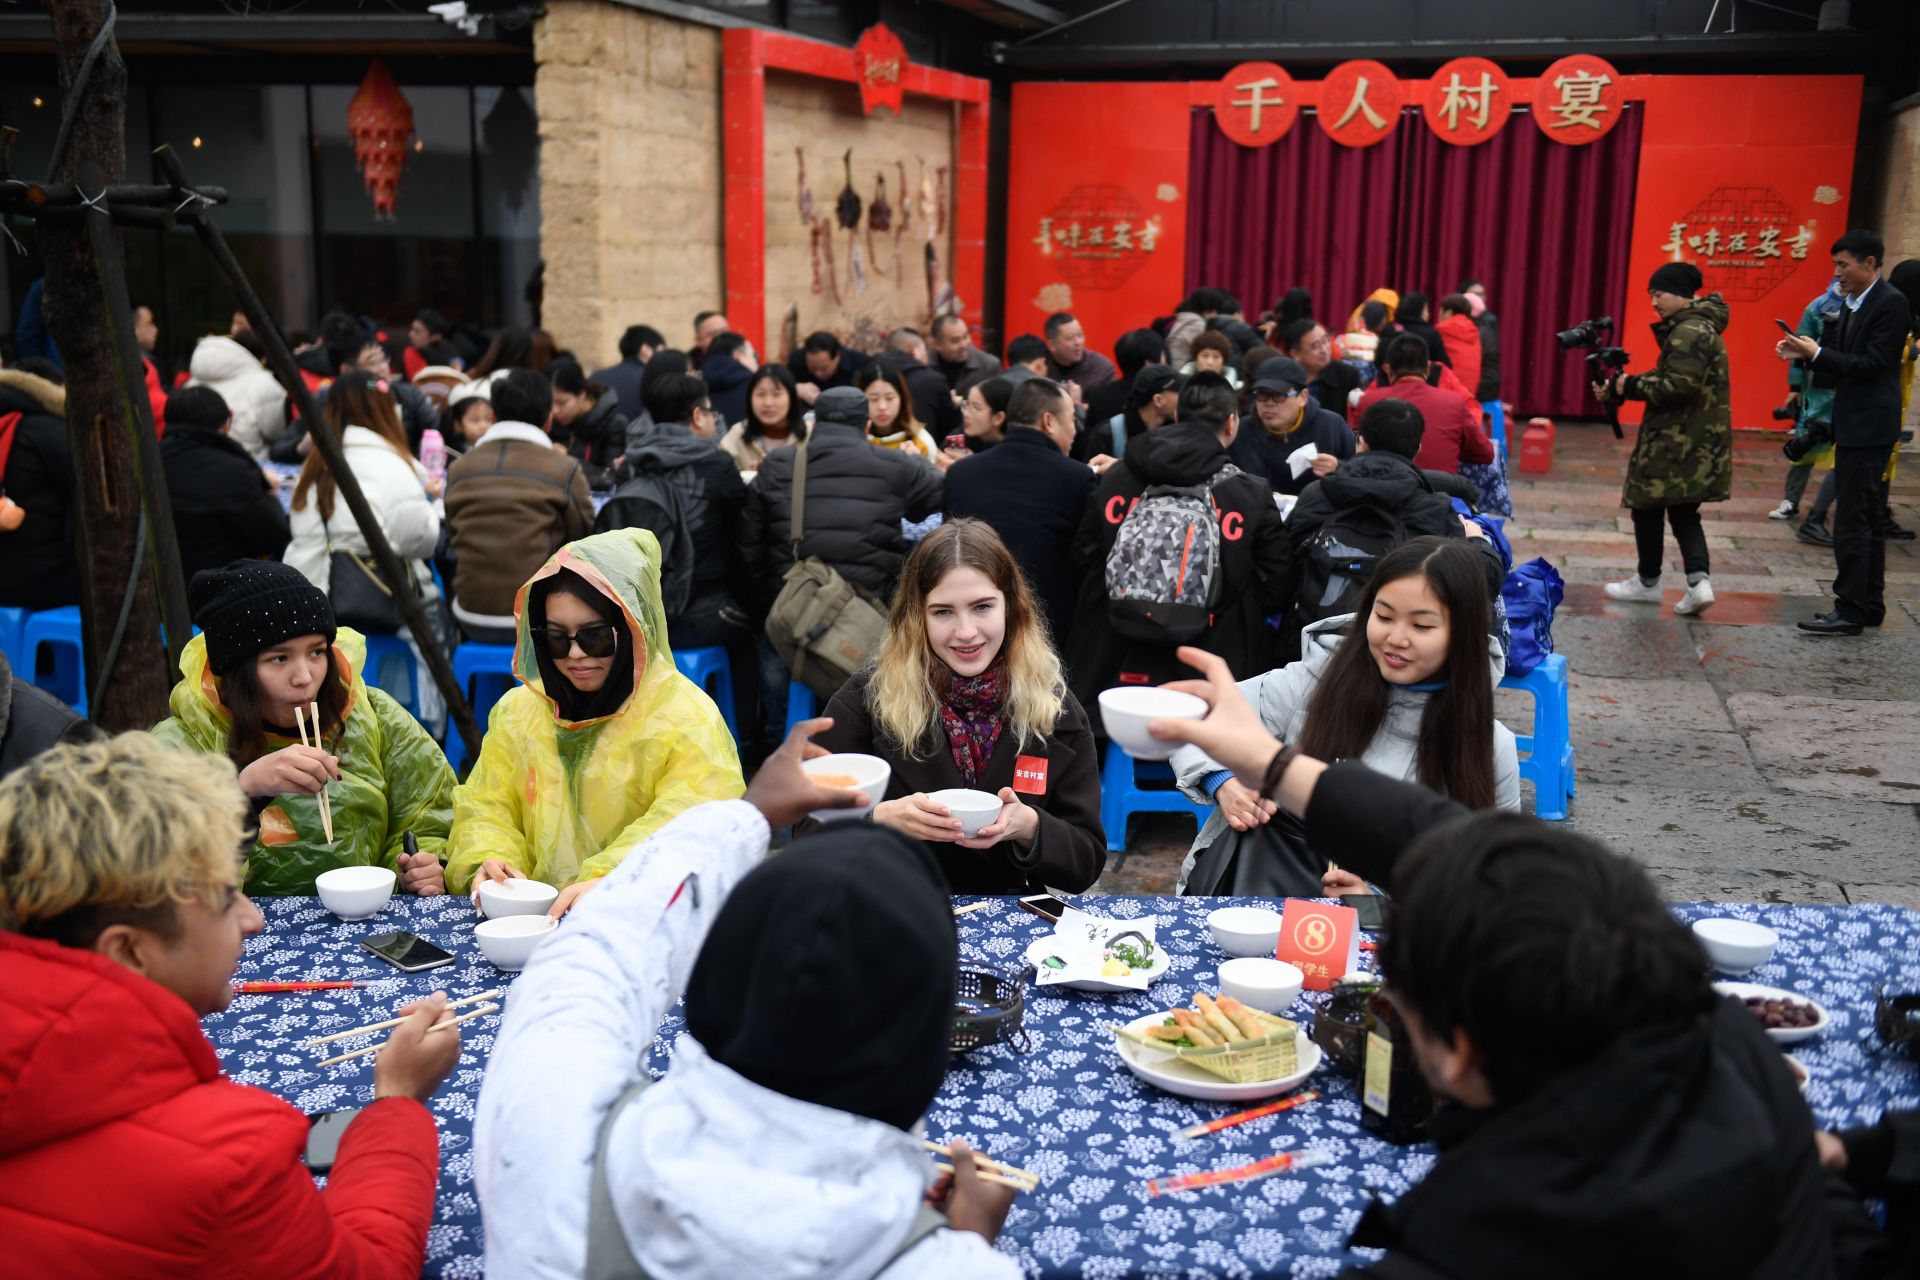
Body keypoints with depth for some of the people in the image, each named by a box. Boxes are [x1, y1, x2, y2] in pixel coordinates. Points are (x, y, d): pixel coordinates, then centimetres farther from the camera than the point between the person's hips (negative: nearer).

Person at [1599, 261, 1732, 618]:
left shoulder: (1690, 331, -17)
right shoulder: (1698, 327, 16)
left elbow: (1678, 386, -25)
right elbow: (1667, 380, 18)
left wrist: (1629, 385, -14)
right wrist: (1615, 391, 10)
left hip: (1677, 443, -10)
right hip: (1699, 440, 10)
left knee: (1647, 506, 5)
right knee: (1682, 511, 11)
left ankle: (1647, 582, 18)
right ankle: (1698, 580, -5)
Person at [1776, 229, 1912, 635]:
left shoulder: (1890, 303, -13)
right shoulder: (1854, 304, 14)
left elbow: (1872, 365, -18)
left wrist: (1817, 352, -17)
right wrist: (1806, 354, 1)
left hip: (1869, 429, -10)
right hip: (1853, 426, 10)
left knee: (1853, 521, -9)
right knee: (1867, 520, 14)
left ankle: (1850, 610, -6)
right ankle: (1869, 604, 21)